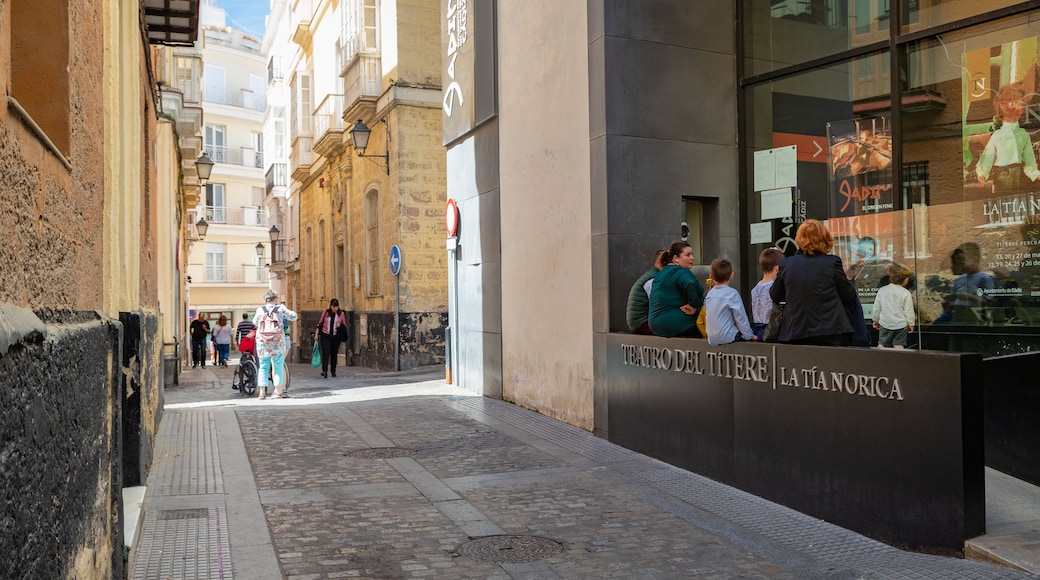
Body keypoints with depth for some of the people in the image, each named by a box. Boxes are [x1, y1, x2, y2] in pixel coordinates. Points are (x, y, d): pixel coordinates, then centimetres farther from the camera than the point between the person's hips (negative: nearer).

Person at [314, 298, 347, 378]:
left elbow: (344, 325, 10)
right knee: (326, 353, -13)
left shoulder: (341, 314, 3)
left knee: (334, 354, 8)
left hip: (335, 337, 1)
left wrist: (340, 325, -12)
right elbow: (319, 323, 7)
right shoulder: (325, 312, 2)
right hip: (325, 336, -1)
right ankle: (324, 371, -20)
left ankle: (333, 371, 21)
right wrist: (316, 334, 3)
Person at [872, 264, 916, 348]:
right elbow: (909, 311, -5)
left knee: (882, 345, 8)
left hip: (884, 323, 2)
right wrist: (911, 324, 7)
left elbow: (876, 308, 5)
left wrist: (876, 320, 18)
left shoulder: (881, 290, 0)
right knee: (899, 346, 0)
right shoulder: (906, 293, -8)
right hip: (900, 325, -2)